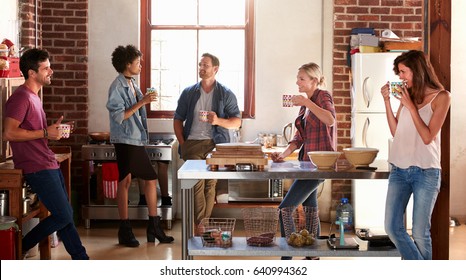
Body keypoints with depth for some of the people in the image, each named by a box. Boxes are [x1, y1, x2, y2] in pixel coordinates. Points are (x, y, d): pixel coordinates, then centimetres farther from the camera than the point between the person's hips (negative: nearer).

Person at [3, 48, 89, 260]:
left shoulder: (33, 97, 18)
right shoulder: (21, 97, -13)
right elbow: (9, 133, -23)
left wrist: (54, 129, 10)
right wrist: (45, 133, -18)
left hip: (48, 164, 10)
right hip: (37, 168, -10)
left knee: (65, 214, 11)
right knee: (62, 216, -8)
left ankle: (81, 260, 18)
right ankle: (18, 250, 5)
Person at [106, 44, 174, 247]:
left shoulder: (132, 84, 15)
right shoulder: (117, 87, -11)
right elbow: (119, 116, -18)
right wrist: (142, 102, -19)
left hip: (137, 140, 9)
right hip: (125, 140, -9)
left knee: (151, 179, 9)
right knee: (125, 181, -2)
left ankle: (154, 228, 17)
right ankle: (125, 232, 7)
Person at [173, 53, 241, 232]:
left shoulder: (226, 94, 7)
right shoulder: (188, 93, 12)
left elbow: (237, 122, 4)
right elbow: (178, 119, 14)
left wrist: (218, 120, -15)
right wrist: (182, 143, 2)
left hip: (215, 144, 0)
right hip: (192, 144, 1)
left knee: (210, 185, 0)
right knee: (197, 185, -11)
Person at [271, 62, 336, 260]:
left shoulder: (323, 96, -9)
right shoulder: (305, 103, 15)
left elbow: (330, 120, -30)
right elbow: (300, 136, 14)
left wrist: (307, 103, -26)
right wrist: (284, 154, 0)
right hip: (308, 161, 10)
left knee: (285, 209, -12)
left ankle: (286, 259, -8)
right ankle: (312, 256, 26)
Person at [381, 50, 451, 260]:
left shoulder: (441, 97, -4)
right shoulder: (407, 95, 11)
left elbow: (427, 137, -11)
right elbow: (395, 132, 9)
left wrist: (411, 106, -13)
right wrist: (387, 101, 2)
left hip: (425, 171, -5)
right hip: (399, 169, 5)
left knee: (420, 232, -1)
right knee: (392, 228, 0)